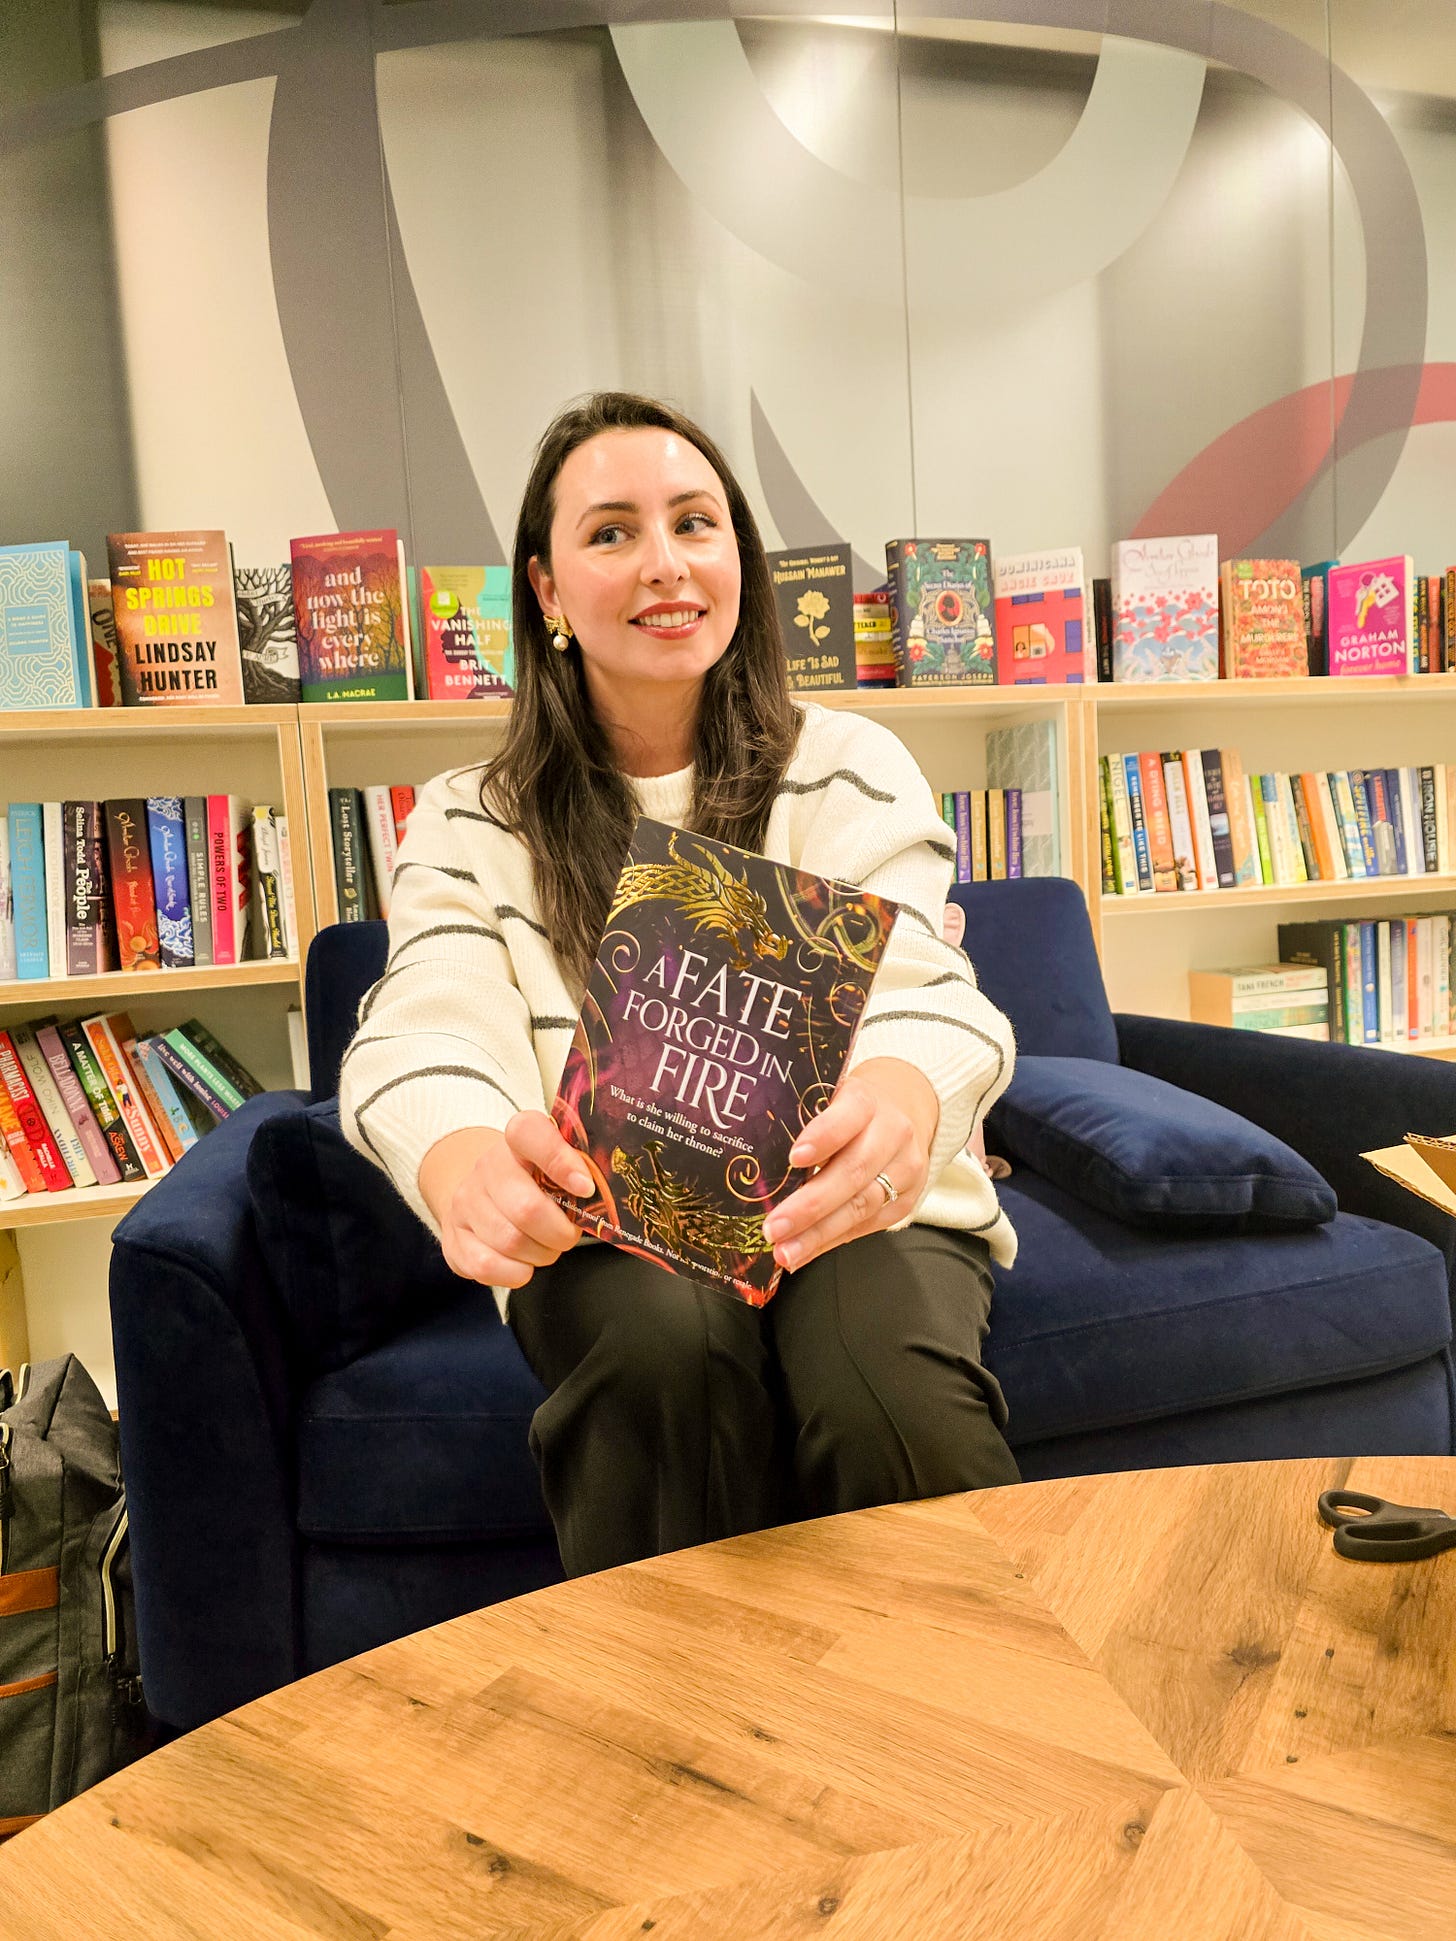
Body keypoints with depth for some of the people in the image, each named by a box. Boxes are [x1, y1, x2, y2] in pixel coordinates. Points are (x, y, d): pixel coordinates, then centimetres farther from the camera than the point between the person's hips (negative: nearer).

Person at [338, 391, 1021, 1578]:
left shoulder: (851, 768, 2)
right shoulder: (468, 823, 5)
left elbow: (919, 988, -14)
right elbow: (426, 1033, -11)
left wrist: (900, 1100, -41)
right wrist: (464, 1164, -38)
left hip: (850, 1209, 0)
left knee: (895, 1399, -30)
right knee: (667, 1344, -32)